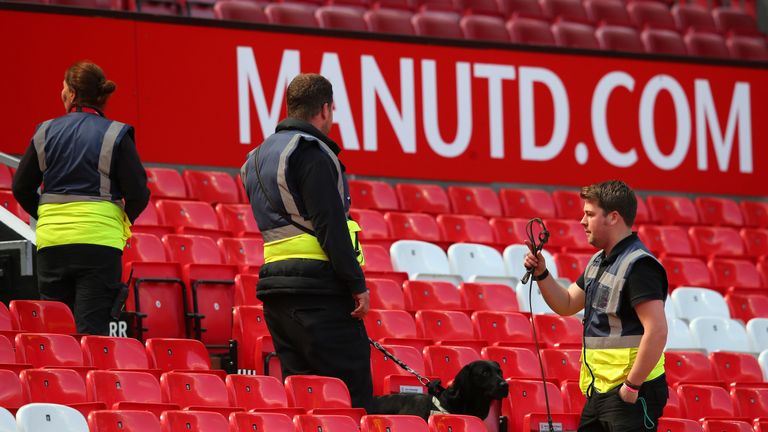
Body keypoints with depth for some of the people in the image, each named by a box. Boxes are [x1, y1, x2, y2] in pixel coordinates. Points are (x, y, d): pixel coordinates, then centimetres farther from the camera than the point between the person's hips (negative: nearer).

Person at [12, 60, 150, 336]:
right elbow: (138, 194, -6)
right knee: (91, 329, -6)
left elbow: (21, 188, 10)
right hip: (99, 239, -2)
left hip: (51, 241, 3)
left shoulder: (46, 132, 7)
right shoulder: (116, 134, -1)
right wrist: (126, 220, 14)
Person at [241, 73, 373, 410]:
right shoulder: (311, 152, -9)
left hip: (274, 288, 9)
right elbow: (330, 225, -16)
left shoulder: (258, 157, 20)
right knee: (353, 395, -10)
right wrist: (357, 284, -15)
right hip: (318, 286, -9)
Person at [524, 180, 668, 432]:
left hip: (631, 394, -10)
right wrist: (541, 273, 10)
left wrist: (632, 386, -21)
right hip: (598, 392, 10)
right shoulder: (598, 262, 16)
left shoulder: (638, 266, -16)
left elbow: (657, 331, -23)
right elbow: (566, 305, 27)